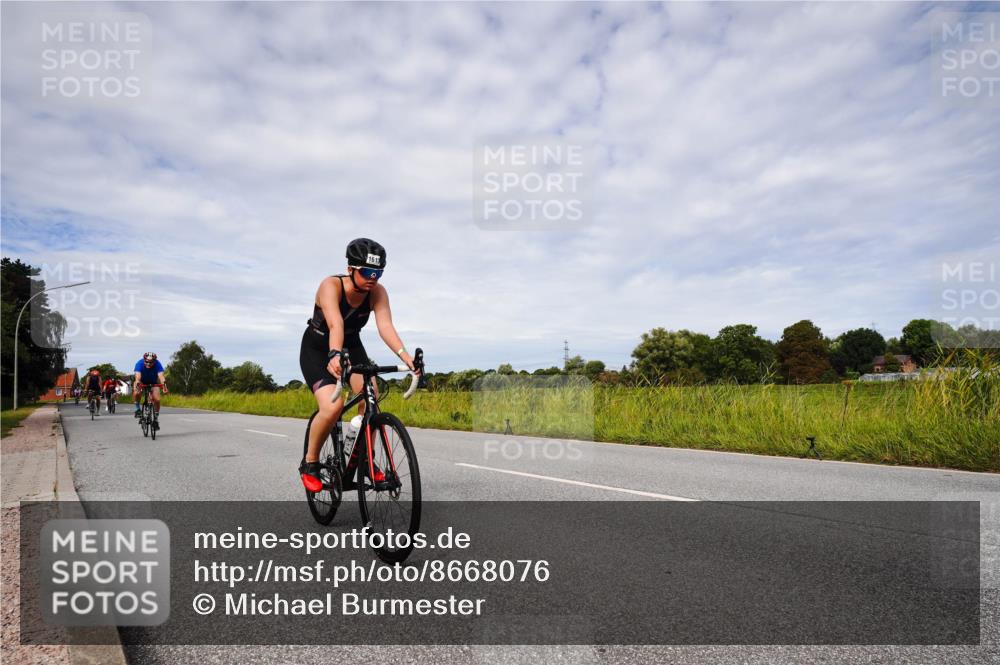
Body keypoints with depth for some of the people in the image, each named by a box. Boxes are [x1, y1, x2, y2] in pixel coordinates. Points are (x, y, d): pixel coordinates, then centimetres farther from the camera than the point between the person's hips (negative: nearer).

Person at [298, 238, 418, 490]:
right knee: (333, 406, -25)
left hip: (351, 347, 4)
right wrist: (334, 355, -64)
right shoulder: (331, 285, -30)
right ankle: (310, 463, 0)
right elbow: (335, 324, -46)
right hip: (317, 350, -4)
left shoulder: (377, 292, -19)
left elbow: (385, 325, -33)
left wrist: (405, 356, -49)